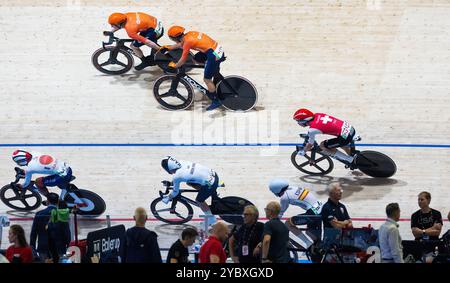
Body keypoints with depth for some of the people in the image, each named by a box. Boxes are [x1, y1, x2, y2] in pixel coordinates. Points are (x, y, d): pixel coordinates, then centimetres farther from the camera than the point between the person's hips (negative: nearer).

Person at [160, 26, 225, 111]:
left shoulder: (187, 41, -14)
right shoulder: (189, 34, 10)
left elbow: (183, 60, -7)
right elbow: (181, 44, 31)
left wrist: (174, 65, 9)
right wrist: (168, 48, 36)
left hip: (215, 55, -9)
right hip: (219, 49, 9)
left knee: (206, 79, 1)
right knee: (196, 59, 23)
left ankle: (216, 101, 11)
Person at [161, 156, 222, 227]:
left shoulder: (176, 177, -15)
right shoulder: (181, 162, 4)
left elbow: (175, 192, 1)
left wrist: (167, 199, 20)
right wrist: (173, 182, 39)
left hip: (210, 183, -8)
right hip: (213, 174, 8)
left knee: (199, 200, 14)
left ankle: (212, 219, 28)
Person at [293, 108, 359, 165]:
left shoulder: (313, 129, -13)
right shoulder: (317, 115, 7)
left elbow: (310, 145, 0)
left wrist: (303, 151, 19)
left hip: (345, 136, -9)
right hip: (350, 128, 9)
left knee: (323, 146, 5)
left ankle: (350, 159, 8)